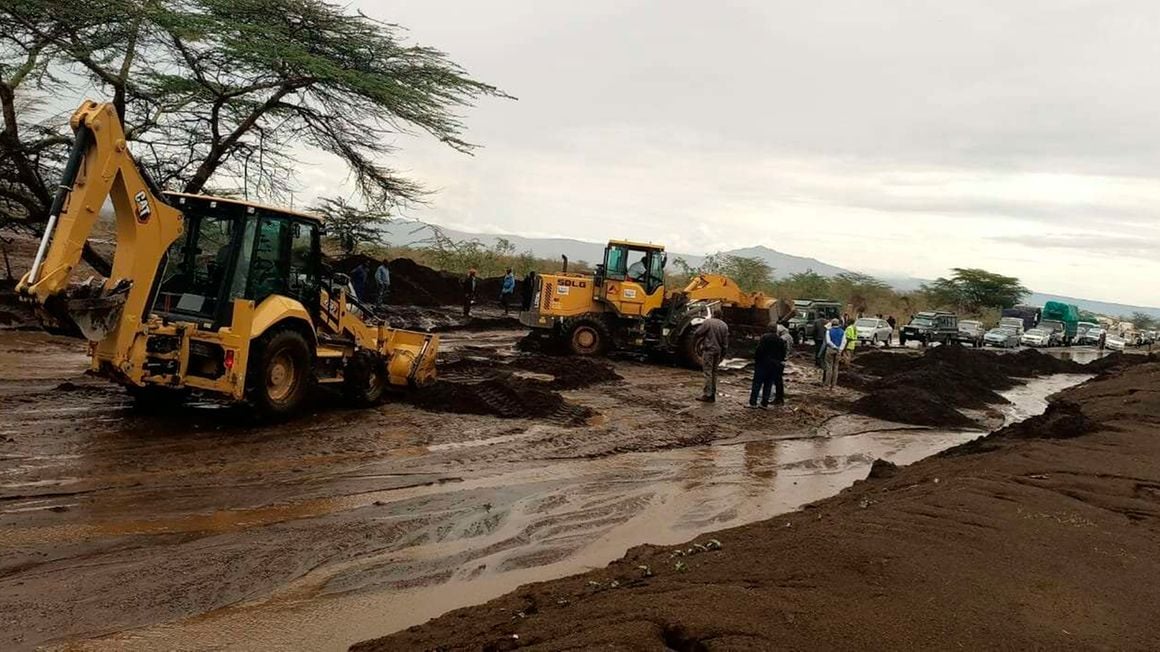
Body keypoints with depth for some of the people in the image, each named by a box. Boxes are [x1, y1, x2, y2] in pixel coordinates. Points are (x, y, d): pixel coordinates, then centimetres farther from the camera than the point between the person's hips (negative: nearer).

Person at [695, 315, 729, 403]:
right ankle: (713, 394, 17)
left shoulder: (707, 322, -9)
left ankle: (707, 394, -11)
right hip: (718, 351, 6)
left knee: (708, 372, -6)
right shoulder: (724, 325, 8)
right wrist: (722, 355, 16)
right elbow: (725, 343, 9)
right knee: (714, 372, 13)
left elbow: (696, 334, -9)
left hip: (708, 350, -6)